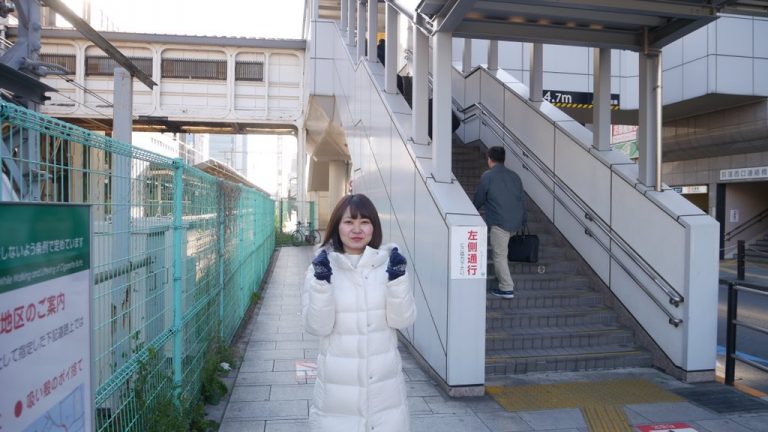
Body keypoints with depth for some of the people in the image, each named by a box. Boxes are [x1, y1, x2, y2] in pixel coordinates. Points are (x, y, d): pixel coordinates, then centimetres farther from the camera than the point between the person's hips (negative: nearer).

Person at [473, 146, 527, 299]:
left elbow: (479, 199, 1)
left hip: (499, 221, -7)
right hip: (516, 221, 7)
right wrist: (523, 220, 25)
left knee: (499, 255, 0)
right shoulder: (514, 175, 13)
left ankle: (507, 289, 2)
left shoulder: (487, 176, -5)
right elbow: (522, 199, 17)